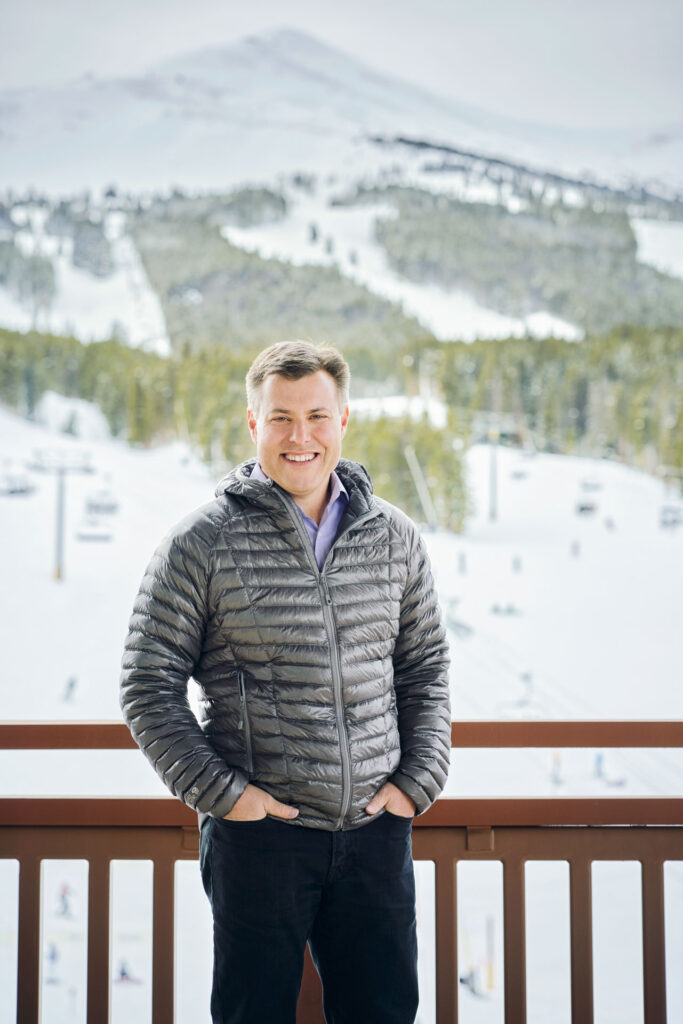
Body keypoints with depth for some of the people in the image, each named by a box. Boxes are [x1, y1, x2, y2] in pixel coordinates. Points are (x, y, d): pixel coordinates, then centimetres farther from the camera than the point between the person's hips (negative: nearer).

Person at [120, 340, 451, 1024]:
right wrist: (220, 792, -11)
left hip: (377, 832, 3)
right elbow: (149, 687, -4)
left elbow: (425, 667, 15)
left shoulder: (395, 539, 6)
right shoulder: (202, 545, -5)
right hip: (258, 833, -3)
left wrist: (417, 781, 4)